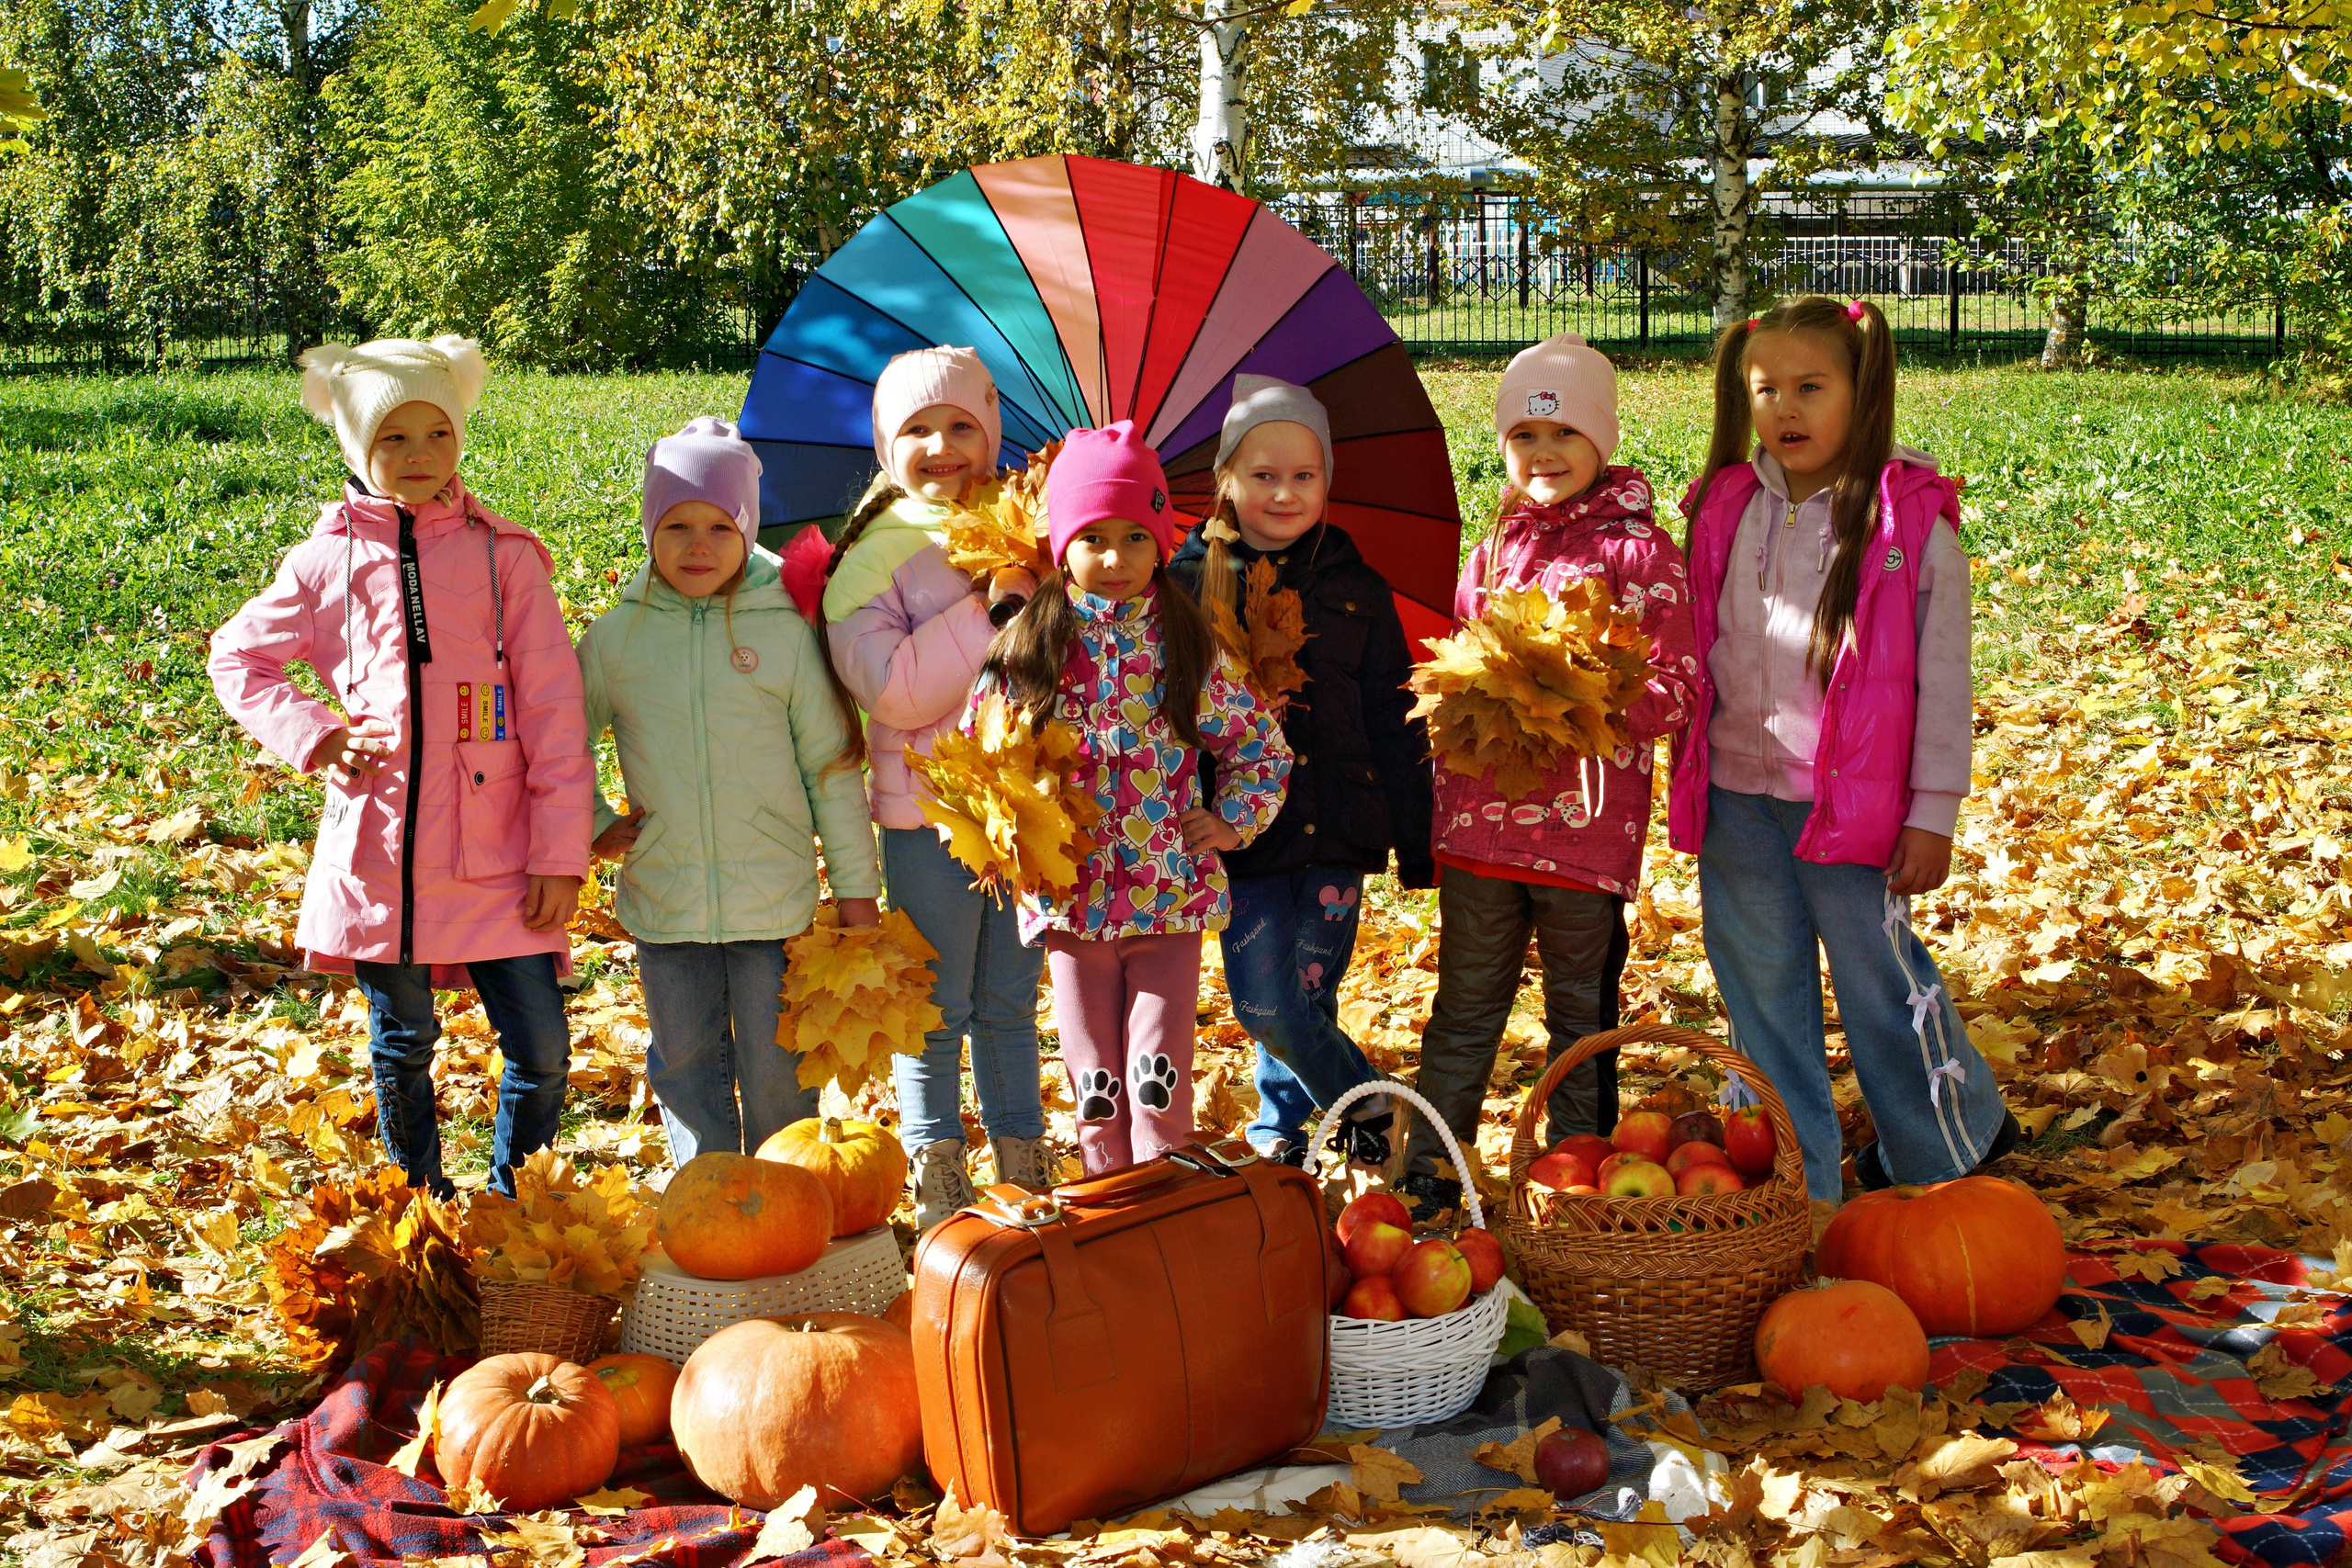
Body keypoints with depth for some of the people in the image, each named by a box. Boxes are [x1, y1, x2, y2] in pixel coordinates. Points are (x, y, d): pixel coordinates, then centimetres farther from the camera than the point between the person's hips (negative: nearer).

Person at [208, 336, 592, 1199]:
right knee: (402, 1047, 12)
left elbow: (552, 707, 1)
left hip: (493, 854, -1)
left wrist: (560, 852, -4)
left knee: (540, 1050, -2)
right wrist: (313, 735, 0)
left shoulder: (501, 554, 3)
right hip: (375, 850, 1)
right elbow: (236, 656, 18)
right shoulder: (329, 559, 6)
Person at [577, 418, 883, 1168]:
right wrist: (595, 825, 3)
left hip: (775, 901, -1)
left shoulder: (785, 630, -3)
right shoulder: (617, 636, 0)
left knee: (778, 1072, 8)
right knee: (686, 1066, 12)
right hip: (665, 902, 2)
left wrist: (856, 884, 2)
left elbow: (831, 764, 1)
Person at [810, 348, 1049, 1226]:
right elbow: (894, 691, -19)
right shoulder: (874, 555, -5)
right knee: (937, 1011, 6)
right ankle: (935, 1175, 20)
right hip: (930, 814, -3)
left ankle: (1023, 1159, 27)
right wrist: (988, 608, -20)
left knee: (1011, 1002, 15)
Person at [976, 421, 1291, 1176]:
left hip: (1171, 891, -1)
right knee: (1094, 1074, 10)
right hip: (1070, 891, 1)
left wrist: (1230, 822, -1)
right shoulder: (1028, 648, -1)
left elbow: (1263, 745, 9)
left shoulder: (1189, 647, 0)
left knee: (1159, 1070, -1)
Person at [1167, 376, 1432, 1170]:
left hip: (1336, 833, 1)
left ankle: (1281, 1130, 29)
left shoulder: (1356, 589, 5)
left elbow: (1395, 723, 9)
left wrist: (1415, 844, 8)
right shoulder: (1190, 583, 0)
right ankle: (1363, 1102, 19)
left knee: (1306, 998, 5)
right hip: (1242, 834, -1)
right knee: (1267, 1006, -5)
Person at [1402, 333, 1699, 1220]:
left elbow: (1677, 688, -10)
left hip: (1586, 822, -5)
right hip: (1480, 816, 5)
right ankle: (1430, 1170, 23)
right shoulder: (1496, 551, 13)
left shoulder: (1639, 553, -5)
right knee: (1465, 1002, 13)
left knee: (1580, 1009, 9)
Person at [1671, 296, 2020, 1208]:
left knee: (1878, 976, 5)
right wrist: (1689, 782, 11)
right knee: (1761, 988, 10)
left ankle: (1958, 1138, 30)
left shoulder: (1912, 523, -8)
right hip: (1738, 799, 4)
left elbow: (1943, 680, -6)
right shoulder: (1725, 511, 4)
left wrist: (1933, 814, -7)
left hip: (1852, 803, -4)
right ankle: (1794, 1186, 23)